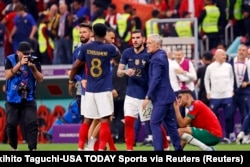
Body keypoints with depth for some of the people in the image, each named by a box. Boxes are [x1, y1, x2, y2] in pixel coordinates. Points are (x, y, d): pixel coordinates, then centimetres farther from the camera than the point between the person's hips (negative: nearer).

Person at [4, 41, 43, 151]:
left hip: (29, 100, 0)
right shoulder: (10, 60, -5)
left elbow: (40, 79, -7)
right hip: (12, 99, 0)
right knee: (11, 124, 3)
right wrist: (20, 64, -25)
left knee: (32, 124, -11)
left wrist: (33, 68, -24)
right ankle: (13, 148, 21)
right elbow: (7, 75, -17)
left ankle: (32, 148, -10)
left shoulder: (34, 61, -3)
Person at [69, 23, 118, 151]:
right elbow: (117, 52, 21)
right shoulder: (109, 48, -4)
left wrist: (71, 81, 16)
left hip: (89, 90, 3)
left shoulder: (86, 48, 0)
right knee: (105, 120, -4)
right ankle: (101, 148, -13)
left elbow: (75, 66, 3)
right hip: (104, 90, -3)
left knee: (87, 119, 12)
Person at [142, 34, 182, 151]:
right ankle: (178, 148, 17)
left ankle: (159, 149, -14)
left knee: (154, 123, -10)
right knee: (170, 123, 13)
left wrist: (148, 97, -23)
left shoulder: (157, 58, -17)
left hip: (161, 97, -10)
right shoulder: (161, 55, 12)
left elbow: (155, 79, -23)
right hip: (166, 96, 10)